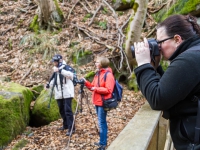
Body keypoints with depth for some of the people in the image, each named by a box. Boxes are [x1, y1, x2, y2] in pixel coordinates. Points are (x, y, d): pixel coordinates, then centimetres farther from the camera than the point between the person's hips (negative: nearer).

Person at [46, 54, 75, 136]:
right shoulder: (55, 70, 15)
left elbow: (70, 74, -30)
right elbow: (54, 80, 23)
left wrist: (60, 70, -41)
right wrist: (49, 84, 3)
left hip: (67, 93, -8)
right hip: (59, 94, 8)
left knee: (68, 110, -10)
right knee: (61, 110, 15)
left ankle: (71, 128, -6)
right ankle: (65, 125, 31)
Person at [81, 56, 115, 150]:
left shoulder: (108, 75, -14)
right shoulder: (97, 74, 14)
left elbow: (108, 90, -21)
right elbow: (93, 86, 15)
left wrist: (96, 89, -19)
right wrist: (86, 83, -1)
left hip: (103, 103, -9)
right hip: (97, 102, 9)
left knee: (101, 123, -5)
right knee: (102, 122, 16)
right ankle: (102, 141, 27)